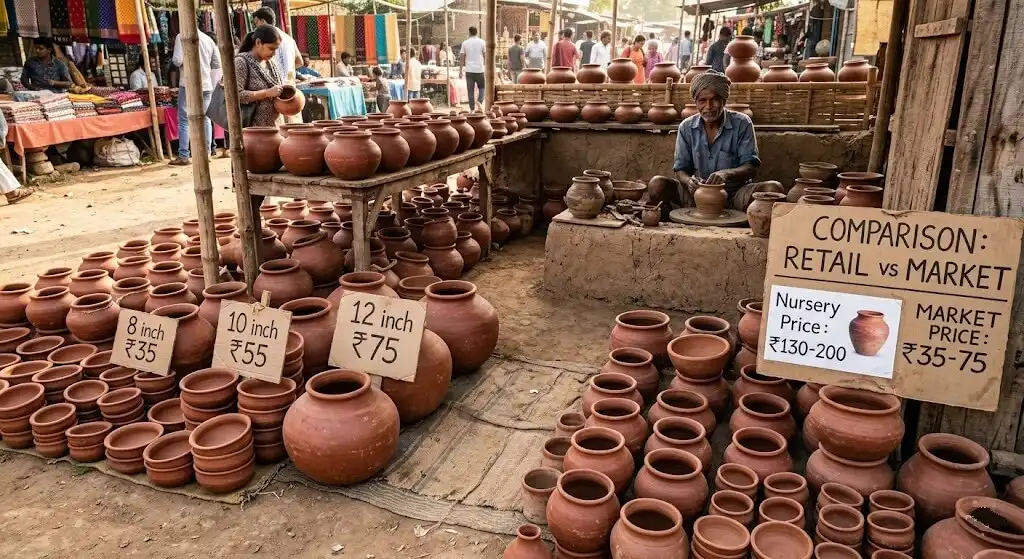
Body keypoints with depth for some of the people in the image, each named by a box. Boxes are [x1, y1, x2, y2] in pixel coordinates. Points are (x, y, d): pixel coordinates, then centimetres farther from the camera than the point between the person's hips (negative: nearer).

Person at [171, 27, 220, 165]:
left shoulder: (182, 36, -5)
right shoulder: (208, 38, 8)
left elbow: (177, 61, -12)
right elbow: (217, 64, 11)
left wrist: (185, 63, 8)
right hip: (206, 84, 4)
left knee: (184, 120, 1)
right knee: (205, 118, 11)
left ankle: (184, 156, -1)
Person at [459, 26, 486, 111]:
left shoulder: (465, 43, 1)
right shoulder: (481, 42, -1)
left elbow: (462, 57, 1)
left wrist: (460, 69, 7)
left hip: (469, 70, 0)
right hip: (479, 69, 0)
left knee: (470, 90, 4)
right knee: (482, 87, 15)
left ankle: (472, 109, 4)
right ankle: (479, 101, -10)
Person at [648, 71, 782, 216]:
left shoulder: (742, 124, -3)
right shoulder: (686, 127, 3)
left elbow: (751, 167, -6)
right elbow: (681, 170, 3)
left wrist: (726, 174, -29)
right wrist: (689, 181, -24)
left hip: (735, 195, -1)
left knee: (774, 188, -28)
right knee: (657, 185, -23)